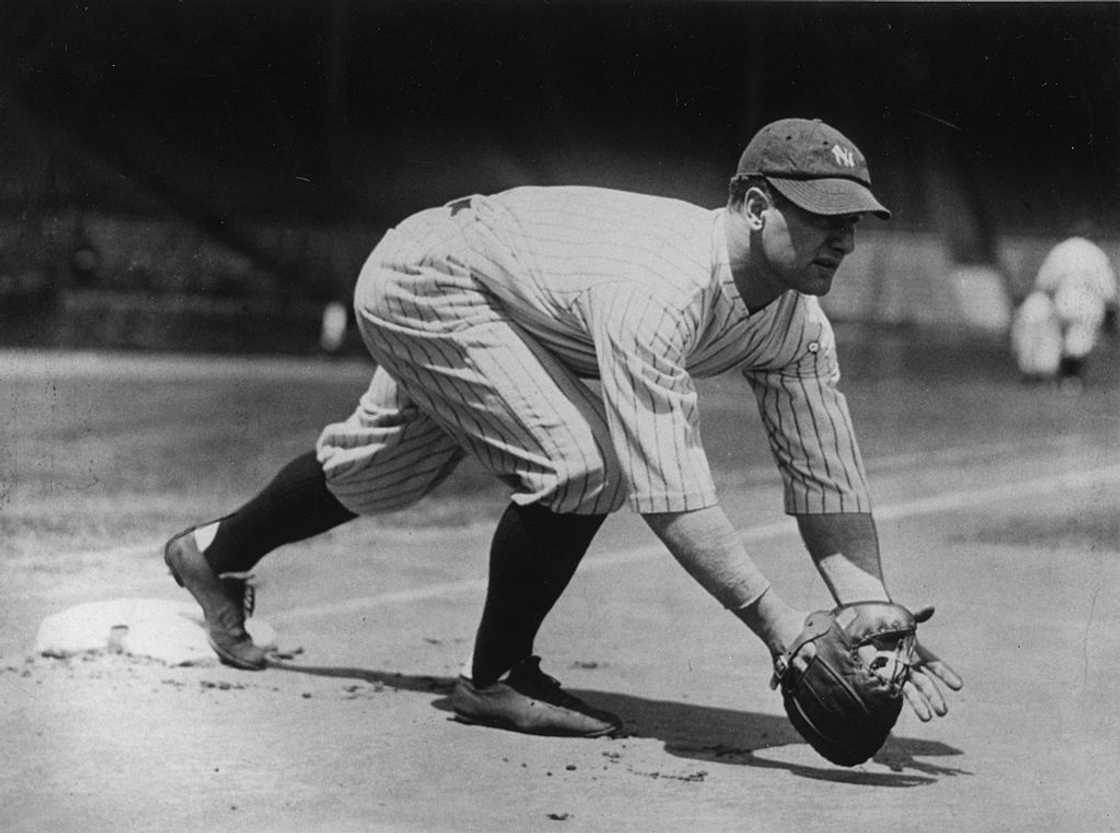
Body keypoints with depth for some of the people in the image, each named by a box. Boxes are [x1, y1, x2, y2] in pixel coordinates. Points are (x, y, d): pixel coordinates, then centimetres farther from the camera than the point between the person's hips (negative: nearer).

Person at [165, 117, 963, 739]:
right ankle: (497, 679, -4)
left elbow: (829, 487, -17)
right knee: (576, 463, -26)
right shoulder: (658, 290, -42)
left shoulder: (797, 324, -17)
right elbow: (667, 492, -46)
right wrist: (778, 624, -50)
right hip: (424, 279, -9)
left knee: (383, 473, 27)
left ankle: (216, 552, 54)